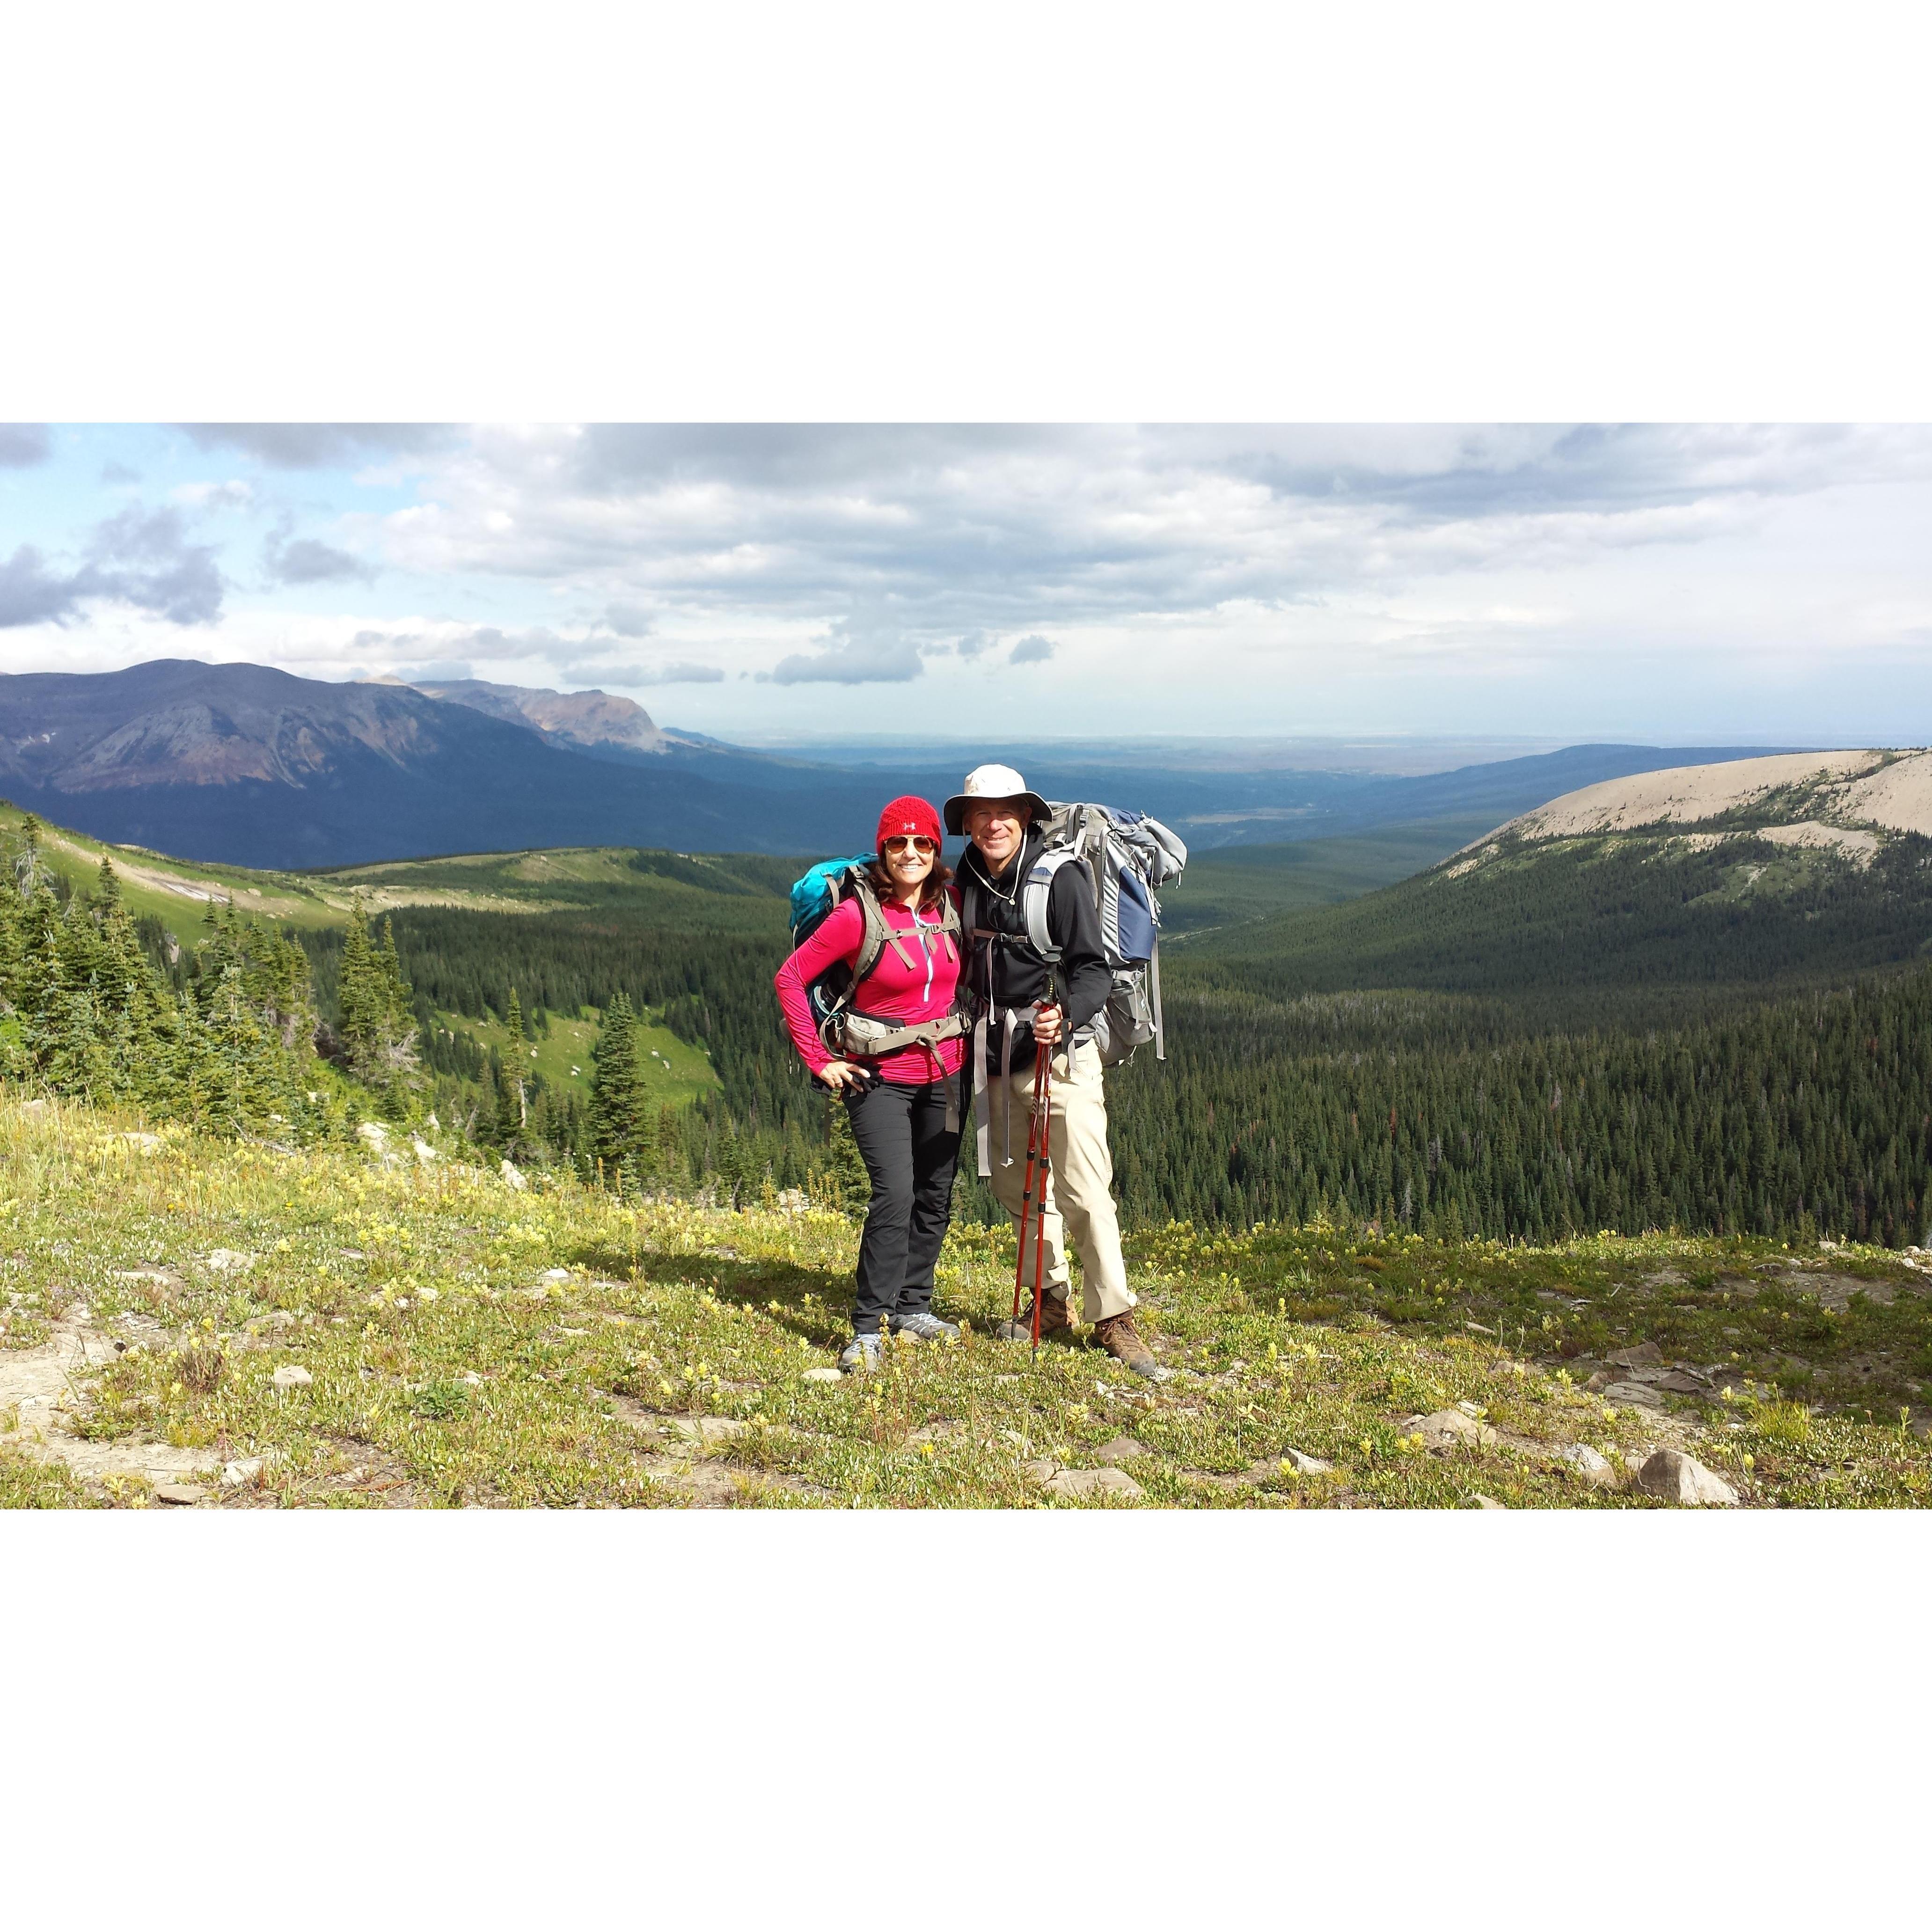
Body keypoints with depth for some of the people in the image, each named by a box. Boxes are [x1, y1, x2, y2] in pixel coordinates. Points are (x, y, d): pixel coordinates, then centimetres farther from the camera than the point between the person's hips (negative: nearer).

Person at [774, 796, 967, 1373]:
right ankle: (868, 1328, -8)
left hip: (944, 1072, 6)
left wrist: (966, 1030, 11)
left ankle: (912, 1305, 30)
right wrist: (819, 1059, -11)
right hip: (880, 1076, -5)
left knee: (936, 1195, 12)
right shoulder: (857, 914, -14)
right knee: (895, 1193, -18)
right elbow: (790, 979, -9)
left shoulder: (952, 903, 0)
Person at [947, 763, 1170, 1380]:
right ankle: (1050, 1303, 29)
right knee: (1017, 1186, 14)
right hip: (996, 1055, 6)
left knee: (1084, 1192, -8)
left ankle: (1114, 1320, 2)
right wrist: (969, 1037, 11)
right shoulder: (967, 881, 7)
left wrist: (1065, 1015, -31)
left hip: (1060, 1052, -6)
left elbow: (1094, 970, -13)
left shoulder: (1061, 878, -10)